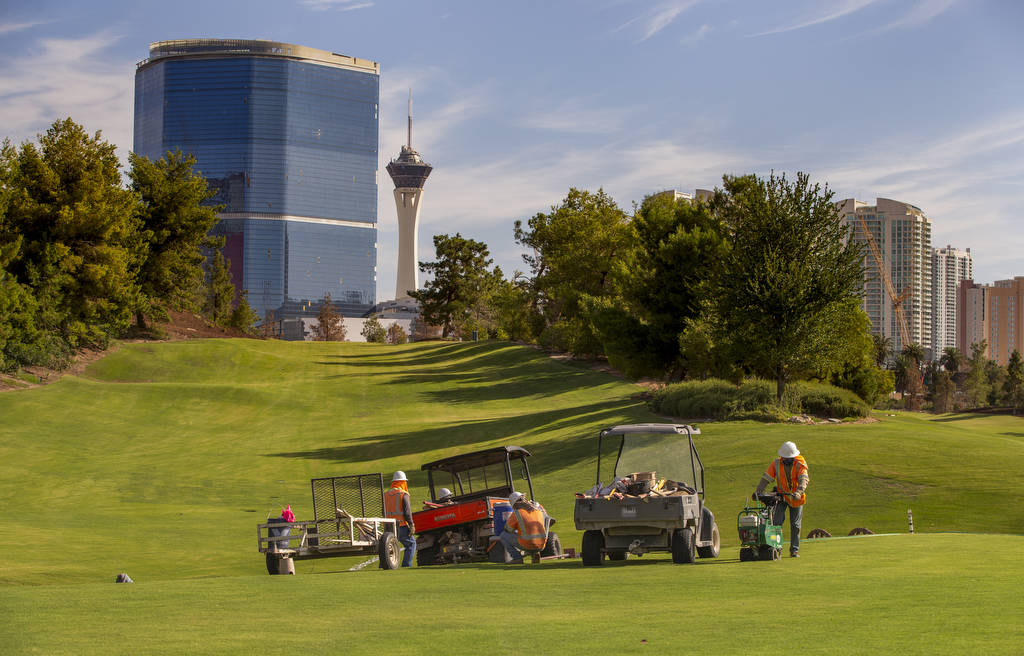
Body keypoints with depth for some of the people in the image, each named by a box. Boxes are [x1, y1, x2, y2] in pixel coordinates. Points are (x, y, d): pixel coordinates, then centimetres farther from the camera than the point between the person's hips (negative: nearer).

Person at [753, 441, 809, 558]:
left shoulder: (800, 465, -16)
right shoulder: (776, 463, -10)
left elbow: (803, 480, -31)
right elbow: (766, 478, -15)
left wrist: (798, 493, -49)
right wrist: (758, 491, -30)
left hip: (796, 498, -1)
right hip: (781, 496, 1)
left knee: (795, 525, 5)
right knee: (776, 522, -12)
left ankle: (794, 550, 15)